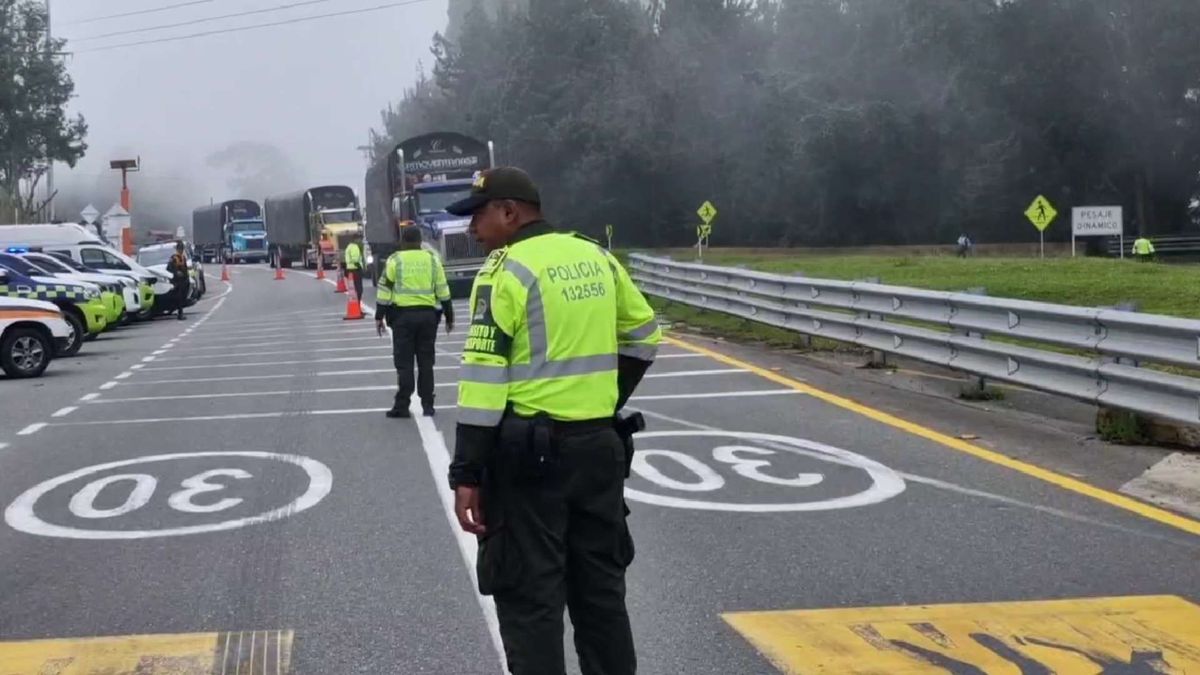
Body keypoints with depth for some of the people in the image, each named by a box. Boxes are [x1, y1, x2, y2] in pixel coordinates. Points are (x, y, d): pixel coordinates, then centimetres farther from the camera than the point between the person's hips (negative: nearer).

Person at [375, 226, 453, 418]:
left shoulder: (395, 260, -1)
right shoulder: (432, 259, 7)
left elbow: (384, 290, -3)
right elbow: (443, 291, 8)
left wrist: (379, 317, 3)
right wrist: (449, 317, 14)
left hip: (403, 315, -2)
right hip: (428, 315, 3)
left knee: (404, 362, 2)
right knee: (426, 362, 10)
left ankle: (402, 405, -2)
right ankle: (427, 405, 10)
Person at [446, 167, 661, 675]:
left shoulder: (507, 271, -11)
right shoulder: (597, 259, 9)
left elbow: (484, 376, -16)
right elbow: (643, 335, 18)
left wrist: (466, 473, -15)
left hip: (529, 452, -7)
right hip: (600, 445, 7)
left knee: (530, 595, 2)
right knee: (601, 585, 17)